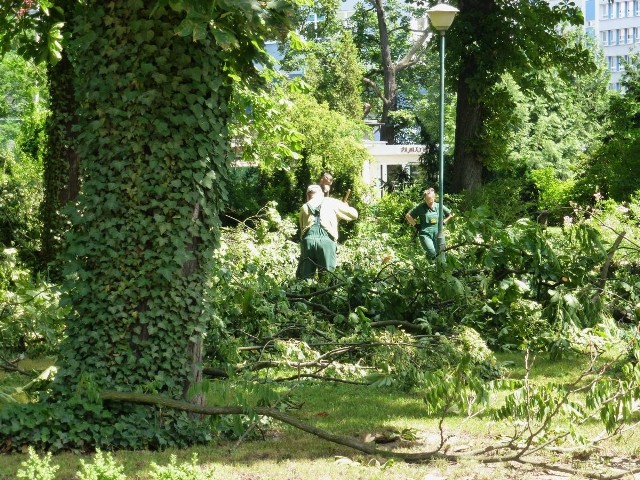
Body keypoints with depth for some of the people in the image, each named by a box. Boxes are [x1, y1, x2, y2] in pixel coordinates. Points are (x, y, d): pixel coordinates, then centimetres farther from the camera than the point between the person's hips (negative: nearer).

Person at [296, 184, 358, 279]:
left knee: (304, 278, 3)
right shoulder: (332, 203, 20)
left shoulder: (304, 208, 26)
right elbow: (354, 214, 22)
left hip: (308, 239, 2)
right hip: (327, 240, -2)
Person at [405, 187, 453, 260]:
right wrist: (416, 225, 0)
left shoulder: (439, 207, 7)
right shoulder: (420, 207, -2)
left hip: (437, 234, 4)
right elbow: (408, 215, 5)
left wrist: (443, 222, 10)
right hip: (425, 234, -4)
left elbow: (450, 214, 22)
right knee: (432, 253, -23)